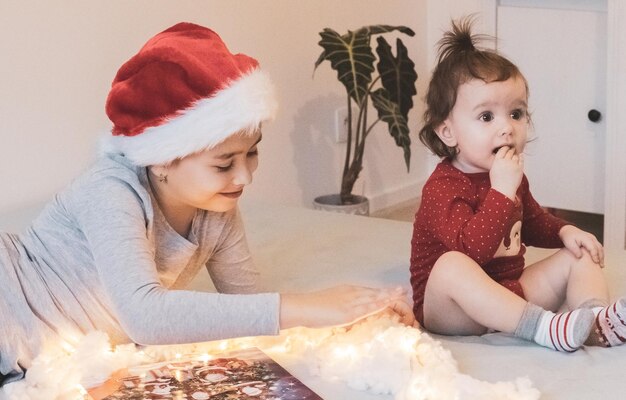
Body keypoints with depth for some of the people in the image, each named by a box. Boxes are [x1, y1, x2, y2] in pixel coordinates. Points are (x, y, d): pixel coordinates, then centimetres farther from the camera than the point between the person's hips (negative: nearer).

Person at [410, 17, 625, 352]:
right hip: (451, 311, -8)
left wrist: (566, 231, 9)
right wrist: (502, 191, -37)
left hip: (509, 295, 9)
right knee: (451, 265, -38)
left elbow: (533, 222, 30)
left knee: (579, 255, 3)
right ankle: (544, 327, -43)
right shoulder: (443, 187, -20)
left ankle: (597, 321, -28)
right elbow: (471, 249, -36)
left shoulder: (511, 177, 9)